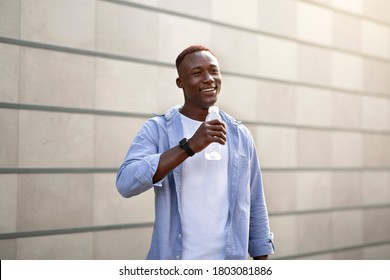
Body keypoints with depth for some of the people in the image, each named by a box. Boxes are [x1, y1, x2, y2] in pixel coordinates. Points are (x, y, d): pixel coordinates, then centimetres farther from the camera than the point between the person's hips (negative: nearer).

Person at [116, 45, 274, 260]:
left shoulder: (240, 135, 6)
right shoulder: (157, 129, -5)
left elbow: (255, 207, 9)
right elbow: (126, 183, -21)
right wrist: (190, 146, -26)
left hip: (230, 265, 3)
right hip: (173, 262, -3)